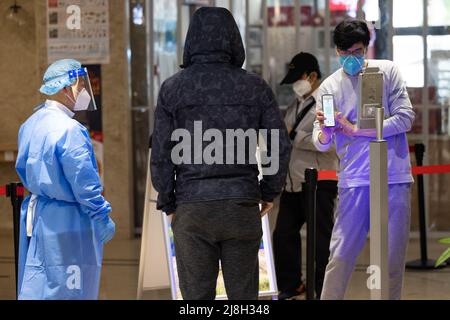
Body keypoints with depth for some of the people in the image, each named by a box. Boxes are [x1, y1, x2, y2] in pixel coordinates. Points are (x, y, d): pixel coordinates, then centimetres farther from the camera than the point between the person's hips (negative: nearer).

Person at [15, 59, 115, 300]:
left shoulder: (30, 124, 8)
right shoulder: (69, 130, -20)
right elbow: (83, 181, -20)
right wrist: (102, 217, -12)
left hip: (35, 215, 9)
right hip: (68, 224, -9)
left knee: (35, 288, 13)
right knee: (70, 290, -1)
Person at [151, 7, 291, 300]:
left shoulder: (173, 89, -1)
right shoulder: (255, 86, 2)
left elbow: (161, 154, -3)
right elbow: (280, 145, 2)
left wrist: (168, 204, 9)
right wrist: (270, 192, 16)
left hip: (192, 209, -1)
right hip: (243, 206, 1)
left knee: (197, 297, 4)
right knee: (244, 297, 8)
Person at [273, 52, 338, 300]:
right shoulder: (296, 104, 15)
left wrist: (293, 135, -20)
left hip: (318, 184, -8)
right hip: (292, 184, 8)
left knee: (321, 240, 0)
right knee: (283, 234, 11)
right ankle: (289, 288, 24)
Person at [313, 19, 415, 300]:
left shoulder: (387, 71, 5)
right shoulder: (330, 86, 6)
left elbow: (406, 118, -3)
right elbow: (321, 144, 1)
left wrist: (357, 130, -8)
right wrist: (324, 133, -23)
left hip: (395, 179, 0)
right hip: (355, 180, 0)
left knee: (393, 258, 3)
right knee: (341, 256, -6)